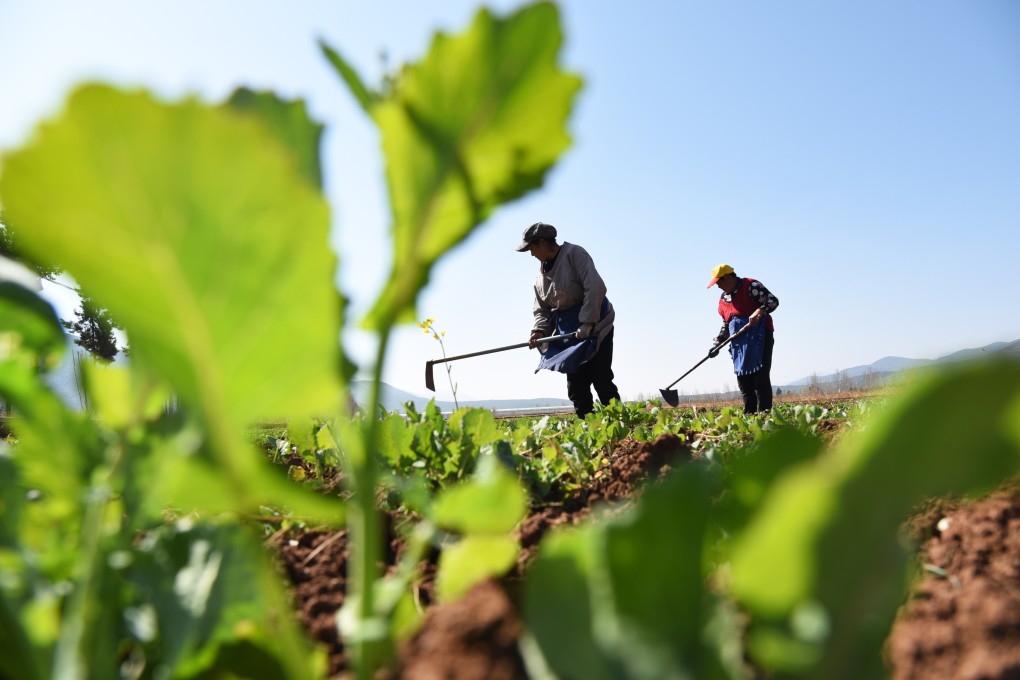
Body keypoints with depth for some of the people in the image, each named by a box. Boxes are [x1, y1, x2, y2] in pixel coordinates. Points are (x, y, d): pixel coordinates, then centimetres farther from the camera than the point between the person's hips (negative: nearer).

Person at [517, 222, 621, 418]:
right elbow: (542, 310, 15)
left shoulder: (574, 253, -12)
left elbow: (596, 288, -21)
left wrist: (586, 324, -24)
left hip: (594, 324, -7)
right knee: (575, 382, 5)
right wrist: (539, 331, -5)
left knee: (601, 379, -12)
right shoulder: (541, 273, 11)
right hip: (568, 331, 8)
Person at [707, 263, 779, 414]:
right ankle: (749, 415, 11)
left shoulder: (751, 286, -6)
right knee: (743, 380, 6)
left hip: (759, 339, -7)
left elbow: (773, 301, -13)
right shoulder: (723, 299, 16)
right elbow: (726, 325, 22)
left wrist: (759, 311, -30)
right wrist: (718, 343, 11)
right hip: (739, 343, 7)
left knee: (760, 377, -9)